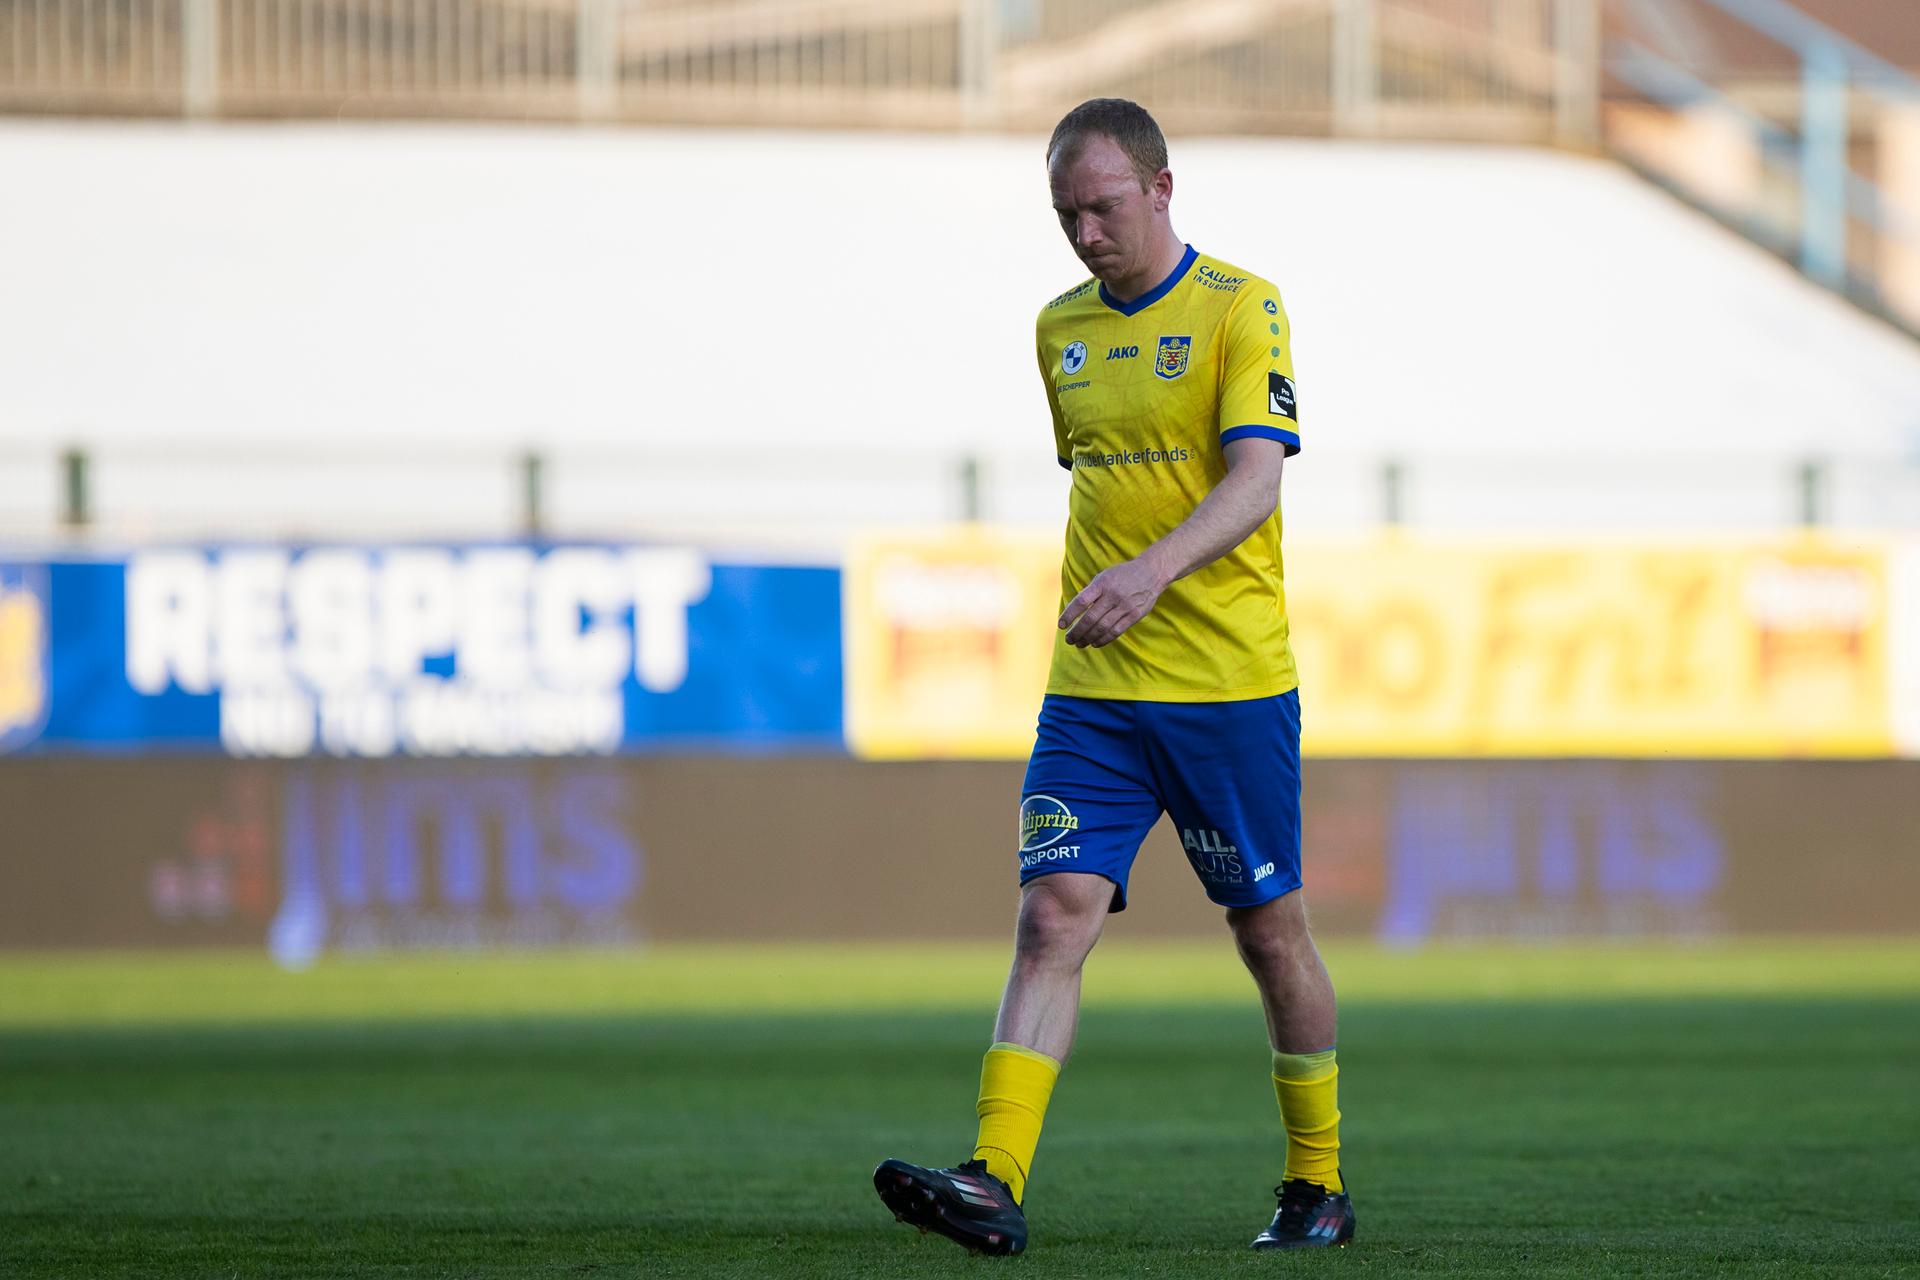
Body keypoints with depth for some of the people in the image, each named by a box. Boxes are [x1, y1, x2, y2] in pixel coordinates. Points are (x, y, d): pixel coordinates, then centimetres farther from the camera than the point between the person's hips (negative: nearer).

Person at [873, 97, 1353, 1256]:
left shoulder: (1239, 310, -7)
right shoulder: (1063, 328, 11)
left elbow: (1256, 478, -19)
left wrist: (1153, 572, -34)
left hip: (1231, 683, -4)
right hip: (1092, 689, 4)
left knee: (1271, 931, 7)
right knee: (1054, 917, -10)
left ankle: (1320, 1189, 23)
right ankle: (995, 1184, -21)